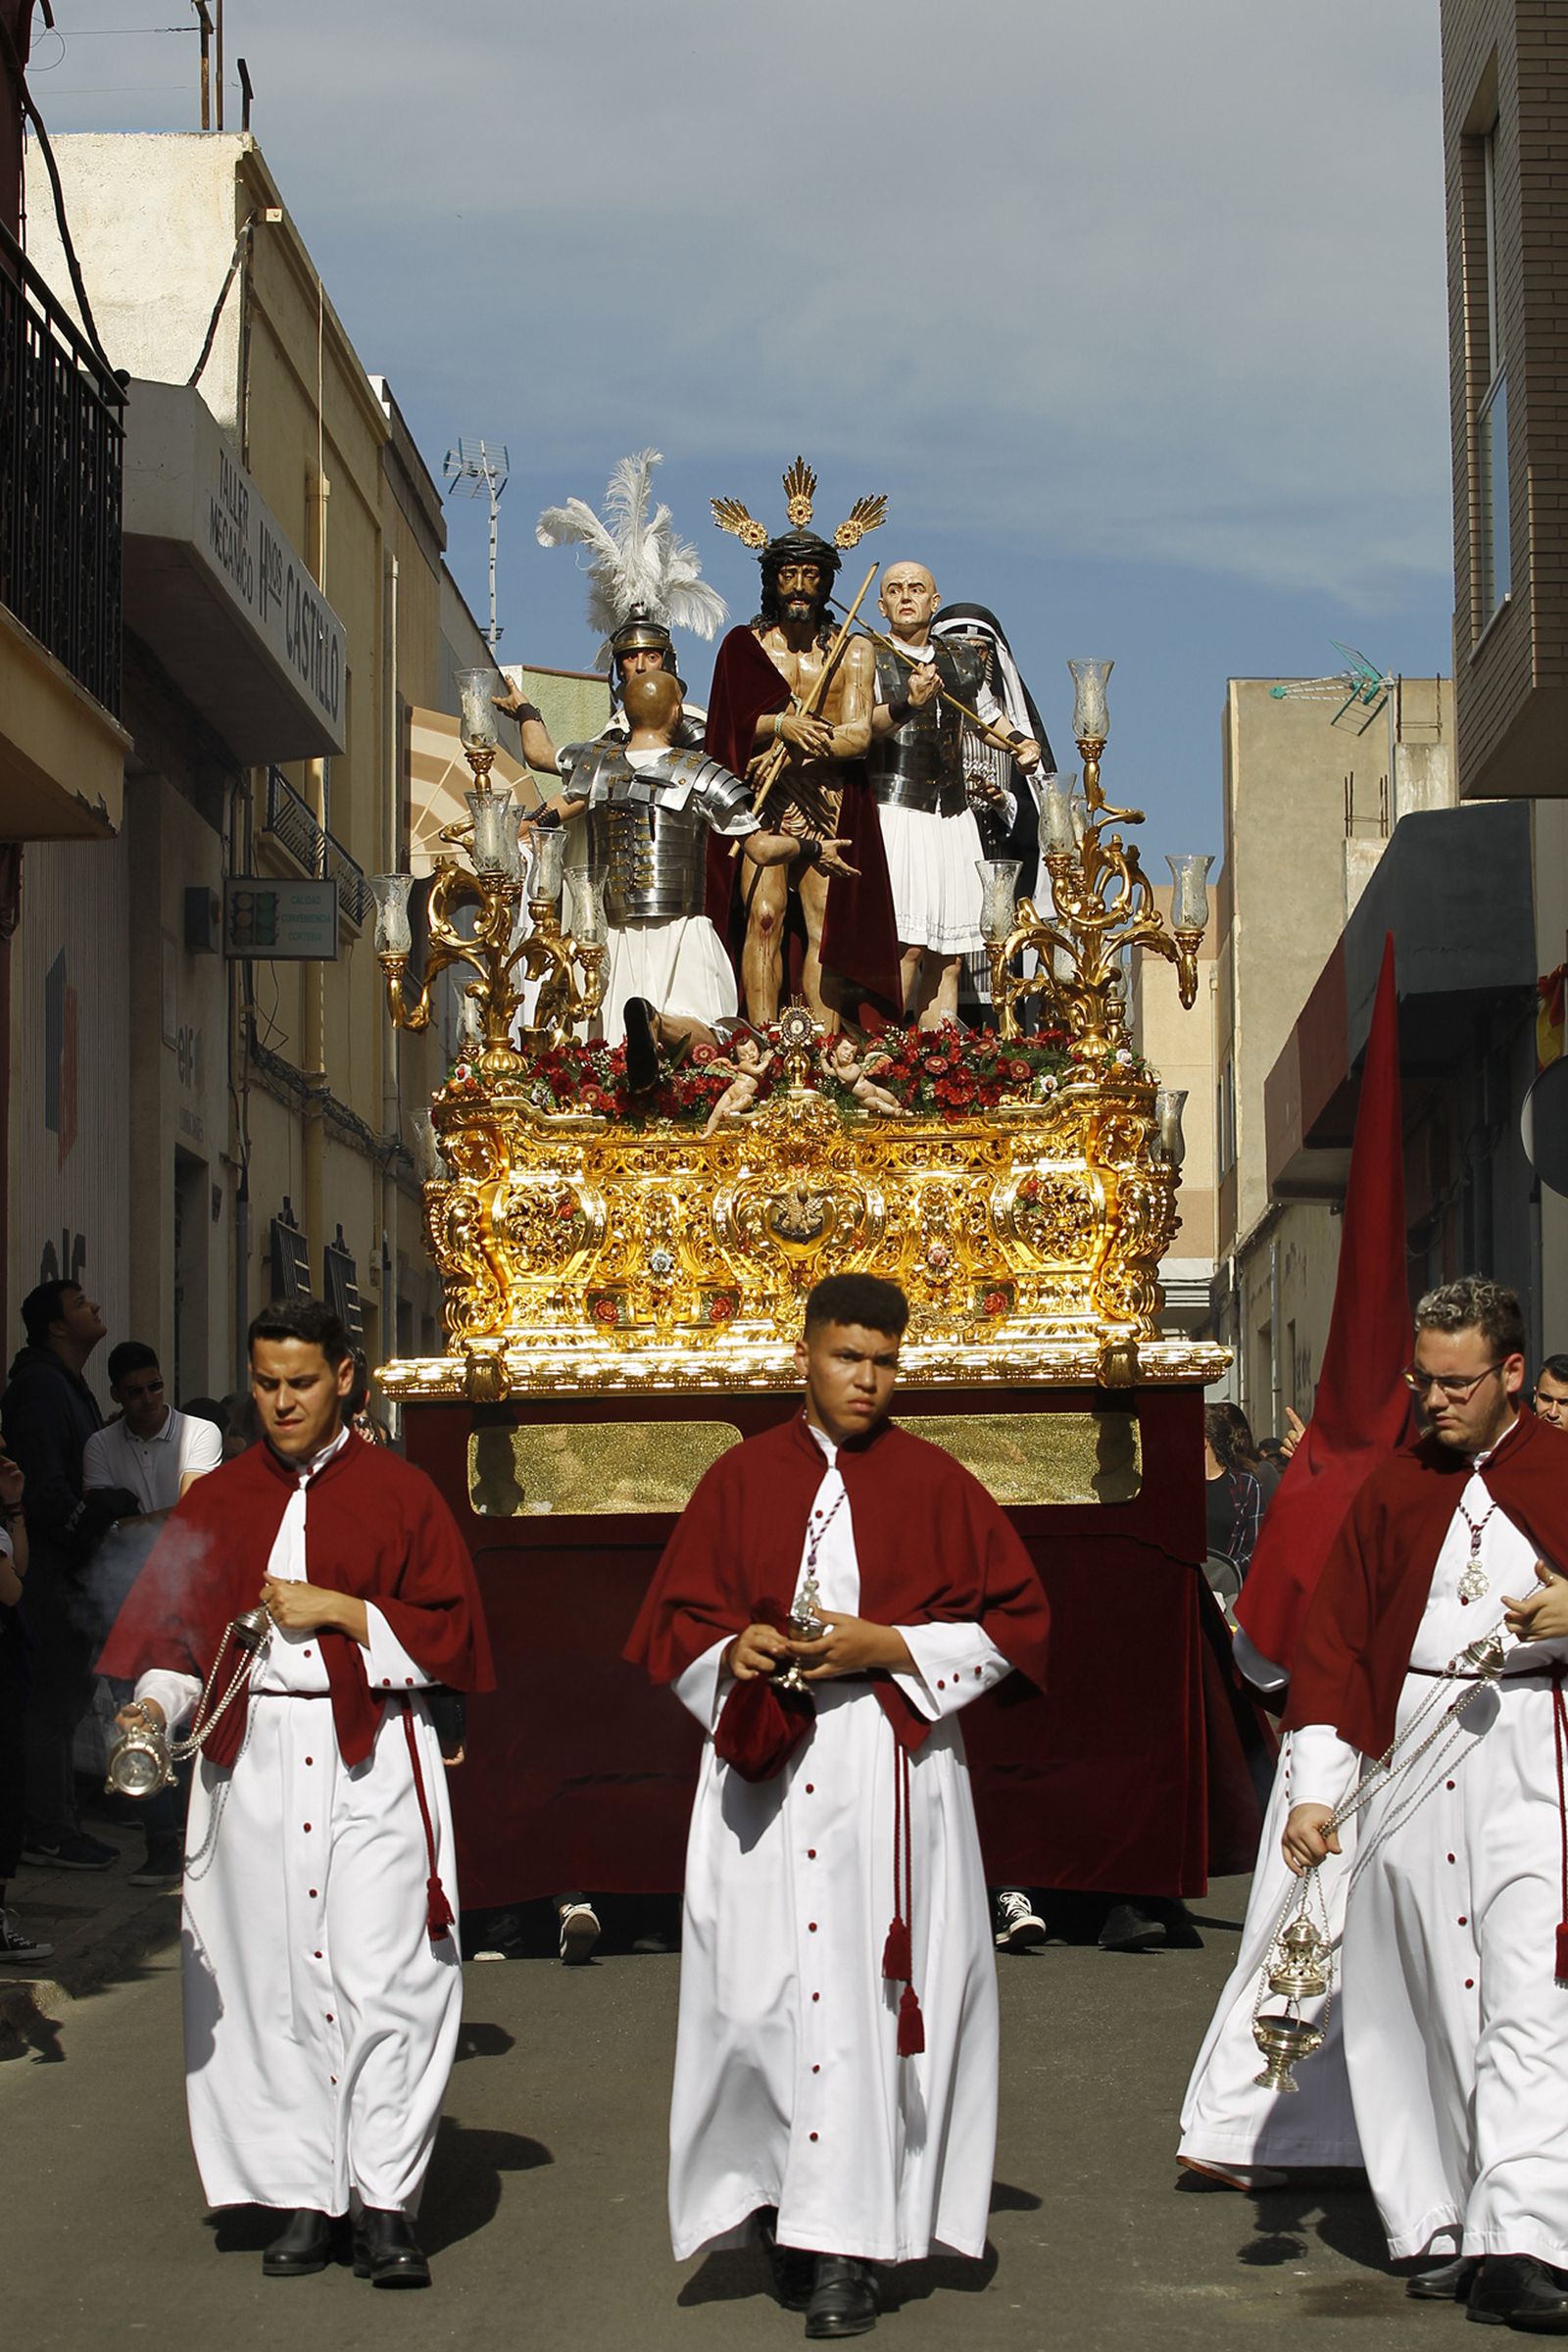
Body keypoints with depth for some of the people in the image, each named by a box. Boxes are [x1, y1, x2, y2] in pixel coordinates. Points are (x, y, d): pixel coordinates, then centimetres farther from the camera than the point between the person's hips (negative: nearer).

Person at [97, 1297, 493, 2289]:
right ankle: (306, 2197, 8)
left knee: (383, 1979, -9)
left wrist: (338, 1609, -10)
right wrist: (153, 1705, -9)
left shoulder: (400, 1492, 4)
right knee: (271, 1982, 1)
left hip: (371, 1762, -3)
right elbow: (179, 1631, 11)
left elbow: (451, 1630, 1)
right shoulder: (217, 1502, 12)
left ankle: (385, 2203, -4)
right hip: (252, 1761, 3)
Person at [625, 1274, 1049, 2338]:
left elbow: (1014, 1619, 3)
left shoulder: (935, 1482, 5)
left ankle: (847, 2245, -3)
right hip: (762, 1770, 2)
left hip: (892, 1770, -2)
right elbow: (676, 1621, 13)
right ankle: (784, 2207, 11)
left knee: (868, 1991, -6)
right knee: (759, 1993, -3)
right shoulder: (743, 1479, 9)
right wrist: (734, 1651, -9)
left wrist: (891, 1647, -9)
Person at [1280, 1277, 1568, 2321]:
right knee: (1425, 1994, 3)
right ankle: (1442, 2228, 9)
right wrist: (1316, 1789, 3)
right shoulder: (1393, 1490, 14)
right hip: (1413, 1753, 3)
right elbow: (1333, 1640, 12)